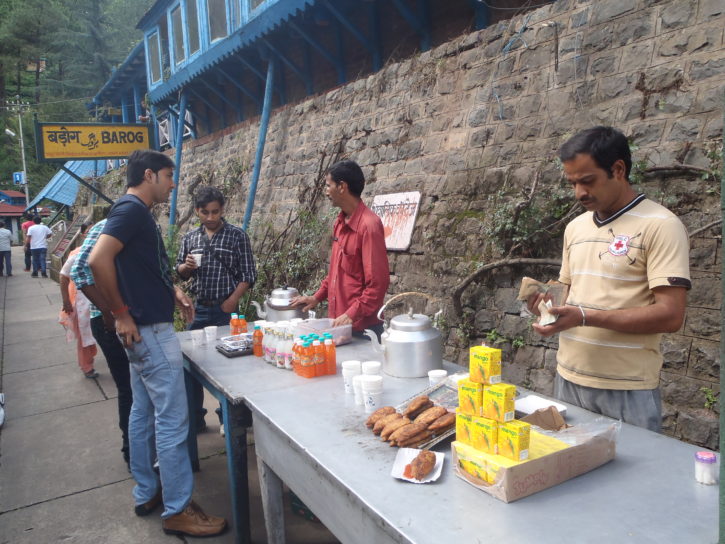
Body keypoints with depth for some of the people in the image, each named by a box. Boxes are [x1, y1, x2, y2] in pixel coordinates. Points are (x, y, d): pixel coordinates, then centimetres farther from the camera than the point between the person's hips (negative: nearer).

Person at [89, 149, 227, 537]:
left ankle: (146, 494, 29)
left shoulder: (137, 212, 14)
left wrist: (172, 291, 8)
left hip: (145, 329, 11)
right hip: (150, 330, -11)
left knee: (143, 413, 17)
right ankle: (178, 510, 7)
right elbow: (98, 260, -27)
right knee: (172, 421, -4)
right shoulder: (131, 209, -16)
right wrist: (121, 313, -20)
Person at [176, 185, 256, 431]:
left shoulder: (237, 236, -4)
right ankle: (194, 416, 23)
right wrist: (186, 266, -8)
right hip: (199, 309, 4)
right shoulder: (190, 238, 7)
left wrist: (231, 303, -12)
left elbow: (248, 275, -4)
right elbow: (180, 272, 15)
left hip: (226, 310, -4)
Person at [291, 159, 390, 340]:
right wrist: (317, 297, 15)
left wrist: (351, 315, -22)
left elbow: (378, 282, -20)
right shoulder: (339, 224, 9)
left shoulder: (369, 225, -17)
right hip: (337, 322, 8)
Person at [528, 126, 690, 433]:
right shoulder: (575, 227, 10)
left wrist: (585, 317, -25)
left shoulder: (660, 226, -12)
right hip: (568, 379, 6)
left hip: (627, 389, -6)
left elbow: (670, 315, -18)